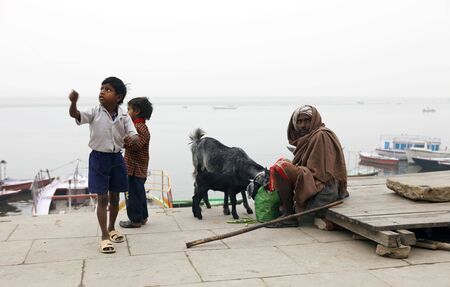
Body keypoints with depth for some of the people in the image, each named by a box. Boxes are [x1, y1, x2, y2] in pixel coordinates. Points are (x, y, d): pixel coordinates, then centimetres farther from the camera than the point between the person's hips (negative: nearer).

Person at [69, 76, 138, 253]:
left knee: (115, 197, 15)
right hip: (99, 157, -3)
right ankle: (105, 236, 6)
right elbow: (74, 115, -23)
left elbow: (134, 135, -9)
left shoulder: (124, 116, -4)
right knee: (102, 198, -1)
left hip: (116, 158, 3)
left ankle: (111, 228, 35)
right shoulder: (95, 113, -9)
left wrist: (131, 138, -35)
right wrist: (73, 102, -45)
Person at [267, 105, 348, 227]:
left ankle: (289, 216, -16)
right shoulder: (310, 136, 17)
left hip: (325, 188, -11)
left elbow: (317, 172, -18)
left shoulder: (321, 135, -12)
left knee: (280, 167, -20)